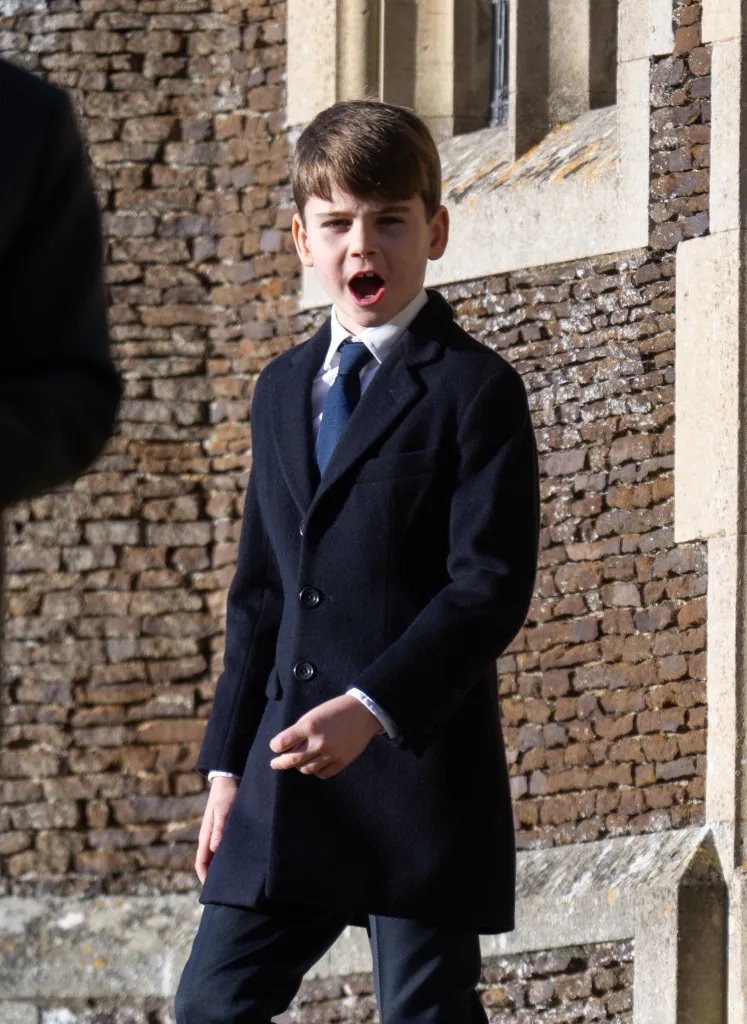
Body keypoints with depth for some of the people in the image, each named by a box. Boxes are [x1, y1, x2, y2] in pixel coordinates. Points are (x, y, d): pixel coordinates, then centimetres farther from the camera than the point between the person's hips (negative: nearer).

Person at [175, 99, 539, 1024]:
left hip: (419, 764, -6)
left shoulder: (474, 390, -4)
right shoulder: (283, 391, 18)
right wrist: (228, 764, 13)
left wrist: (372, 707, -23)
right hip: (288, 771, 6)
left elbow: (493, 585, -12)